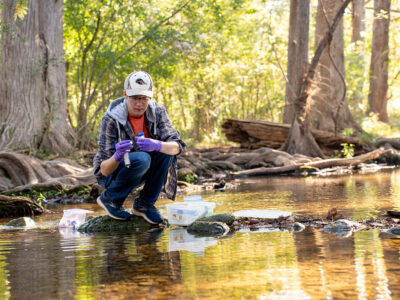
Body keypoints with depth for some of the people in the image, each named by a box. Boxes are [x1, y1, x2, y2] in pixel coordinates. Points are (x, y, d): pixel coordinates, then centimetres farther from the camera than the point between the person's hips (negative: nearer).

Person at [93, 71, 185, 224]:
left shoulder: (157, 112, -12)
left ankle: (145, 204, -9)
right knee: (141, 159, -35)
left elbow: (177, 146, -24)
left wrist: (156, 145, -45)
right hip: (110, 172, -4)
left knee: (166, 148, -23)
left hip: (142, 172, 4)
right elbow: (105, 170, -25)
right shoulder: (111, 119, -23)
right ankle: (109, 199, -8)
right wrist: (117, 157, -48)